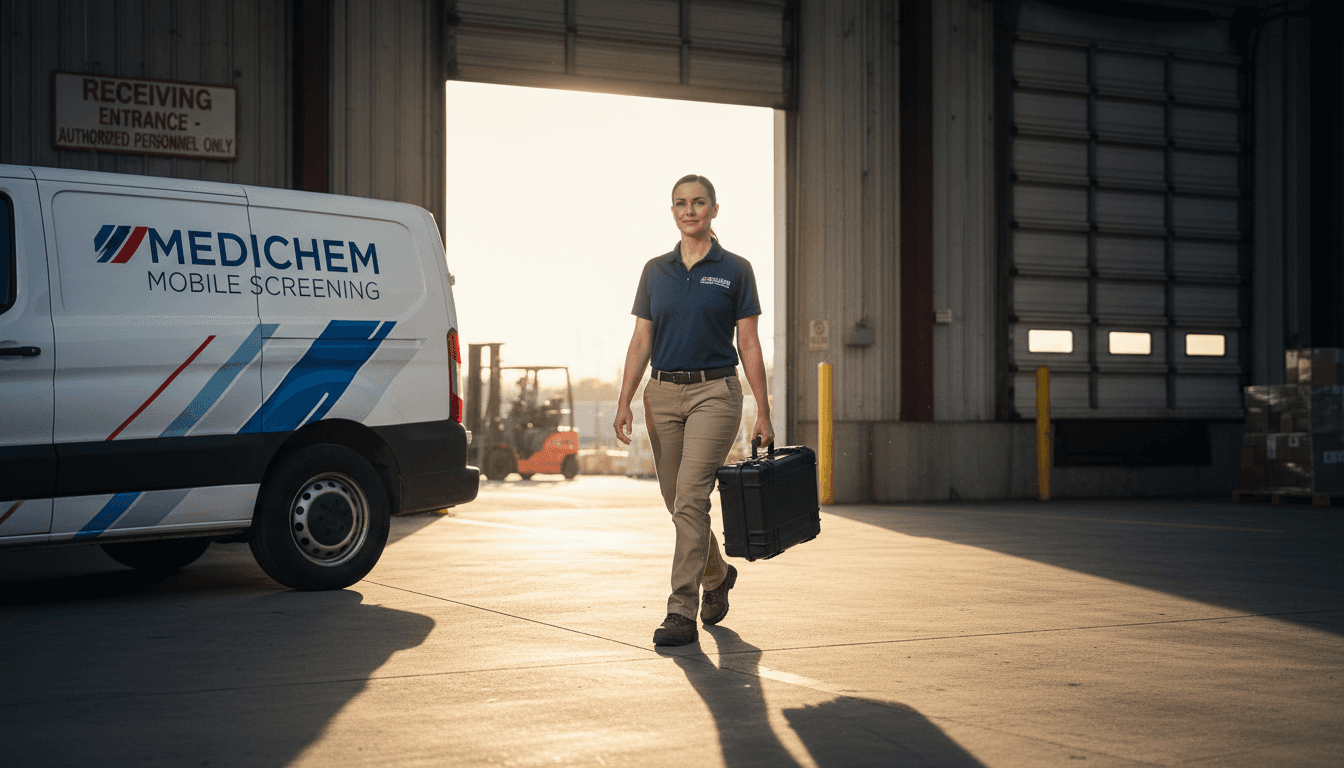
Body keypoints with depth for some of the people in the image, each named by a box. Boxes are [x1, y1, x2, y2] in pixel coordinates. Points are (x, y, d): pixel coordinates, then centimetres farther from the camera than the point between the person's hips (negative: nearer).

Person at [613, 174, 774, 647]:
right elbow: (641, 341, 9)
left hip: (714, 391, -4)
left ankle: (682, 612, -14)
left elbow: (749, 344, 0)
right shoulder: (655, 271, 10)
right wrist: (624, 403, -1)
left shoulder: (735, 270, 1)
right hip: (662, 394, 4)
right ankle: (717, 575, 38)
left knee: (690, 499, -15)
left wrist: (763, 412, -3)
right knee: (678, 502, 12)